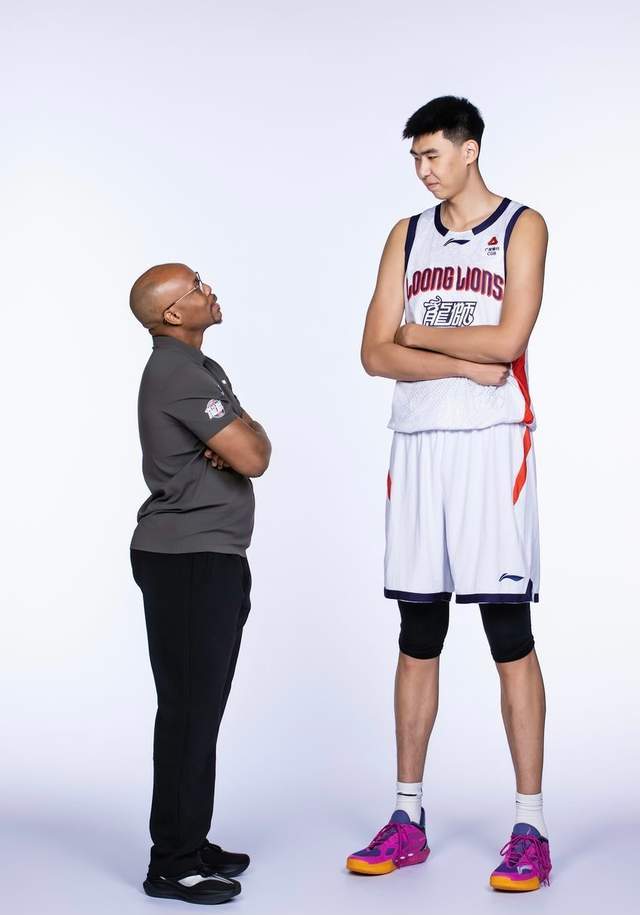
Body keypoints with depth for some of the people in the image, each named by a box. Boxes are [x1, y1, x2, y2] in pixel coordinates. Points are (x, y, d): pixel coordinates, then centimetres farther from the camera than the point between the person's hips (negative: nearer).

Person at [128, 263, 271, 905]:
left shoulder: (197, 369, 18)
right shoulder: (179, 374, -16)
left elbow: (248, 448, 15)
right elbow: (254, 456, -20)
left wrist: (238, 438, -7)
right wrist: (247, 432, 2)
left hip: (210, 557, 10)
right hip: (187, 560, -10)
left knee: (201, 705, 13)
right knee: (190, 707, -7)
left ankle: (190, 844, 21)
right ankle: (173, 863, 0)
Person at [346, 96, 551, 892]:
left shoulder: (521, 227, 1)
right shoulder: (407, 236, 13)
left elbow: (508, 339, -13)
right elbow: (374, 354, 3)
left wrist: (420, 334, -1)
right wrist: (465, 365, -9)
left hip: (492, 445, -4)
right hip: (416, 446, 4)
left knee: (510, 634, -3)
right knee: (417, 635, 8)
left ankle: (530, 826, 4)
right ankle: (408, 817, 16)